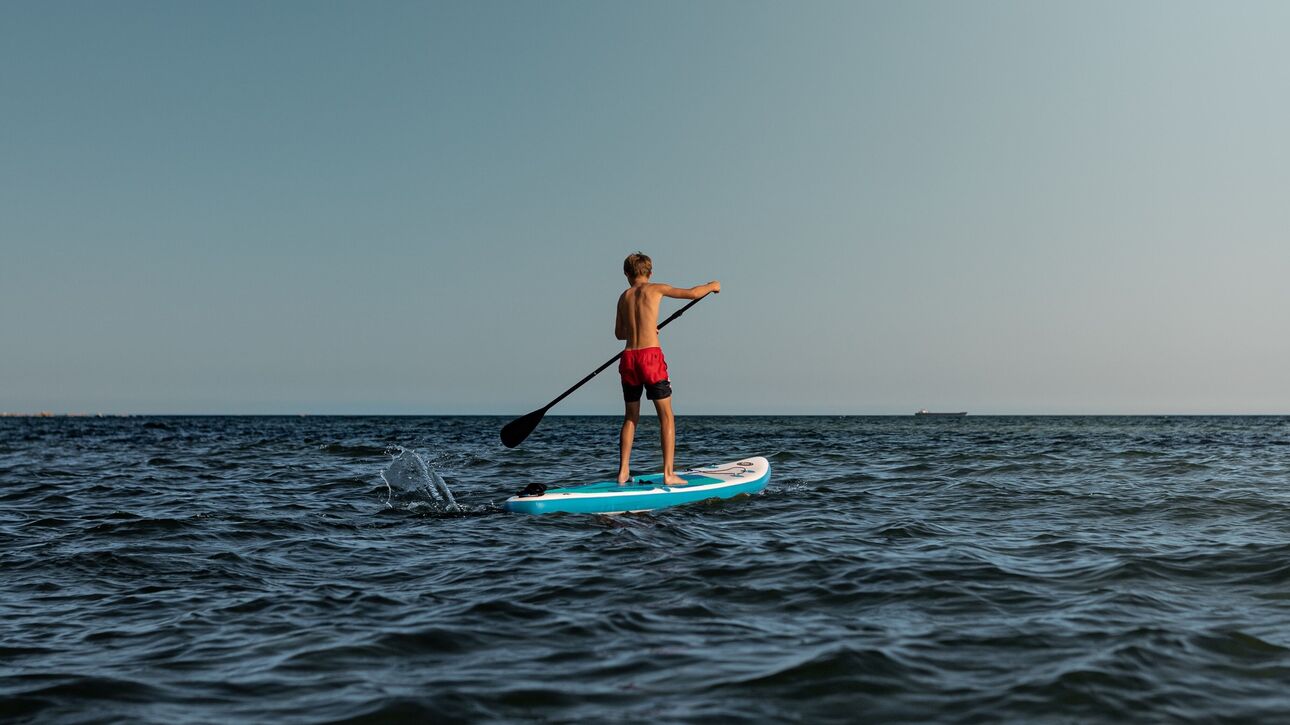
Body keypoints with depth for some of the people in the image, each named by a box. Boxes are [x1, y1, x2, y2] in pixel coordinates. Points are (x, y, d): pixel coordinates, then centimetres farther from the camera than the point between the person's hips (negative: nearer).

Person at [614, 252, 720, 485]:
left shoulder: (624, 297, 16)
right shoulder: (655, 289, 4)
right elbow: (692, 293, 6)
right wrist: (711, 286, 25)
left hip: (628, 358, 5)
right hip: (651, 355, -4)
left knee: (631, 417, 15)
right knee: (666, 417, 2)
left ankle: (623, 473, 13)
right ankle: (668, 473, -4)